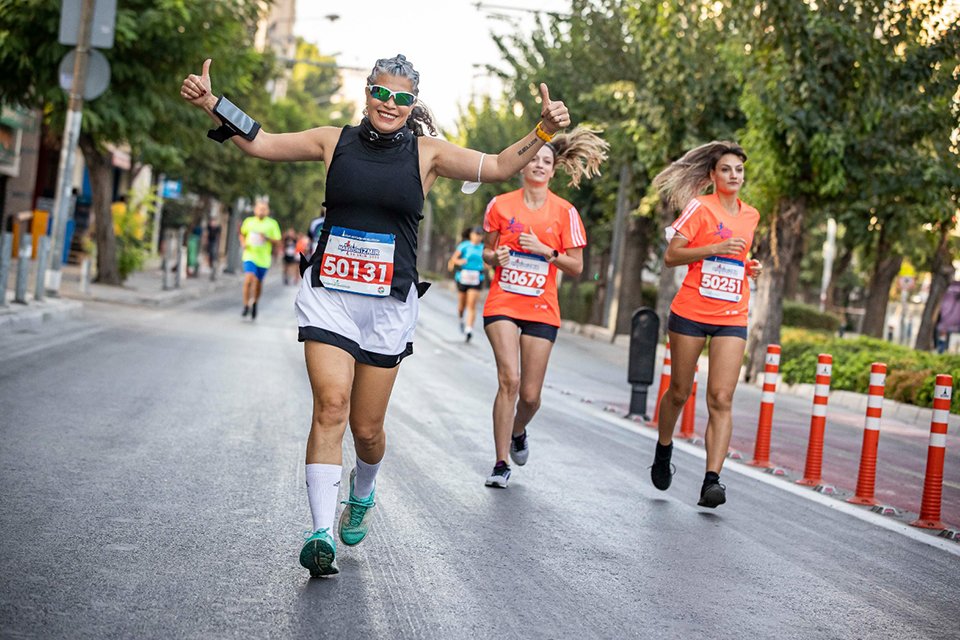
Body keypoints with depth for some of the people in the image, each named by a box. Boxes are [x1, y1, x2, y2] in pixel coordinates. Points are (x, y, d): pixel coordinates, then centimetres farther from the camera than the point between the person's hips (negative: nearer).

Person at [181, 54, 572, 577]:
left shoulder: (427, 152, 4)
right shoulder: (335, 141, 5)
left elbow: (499, 167, 1)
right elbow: (259, 143, 6)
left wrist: (544, 131, -12)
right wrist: (211, 104, -5)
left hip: (389, 304, 1)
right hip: (329, 295, 0)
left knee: (366, 428, 7)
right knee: (331, 406, -18)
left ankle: (361, 495, 40)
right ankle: (322, 533, -17)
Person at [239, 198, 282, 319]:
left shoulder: (272, 224, 0)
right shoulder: (249, 221, 4)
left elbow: (277, 241, 0)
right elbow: (242, 234, 19)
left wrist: (267, 238, -18)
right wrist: (243, 243, -1)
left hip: (263, 258, 0)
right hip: (250, 256, 0)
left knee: (258, 283, 9)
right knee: (248, 279, -19)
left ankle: (255, 303, 36)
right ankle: (246, 305, -9)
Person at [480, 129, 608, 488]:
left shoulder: (565, 213, 0)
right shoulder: (501, 205, 2)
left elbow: (576, 267, 0)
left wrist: (545, 250, -15)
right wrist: (495, 257, -9)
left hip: (541, 309, 1)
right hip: (502, 303, -1)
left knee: (531, 395, 1)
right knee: (509, 379, -17)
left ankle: (518, 432, 37)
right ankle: (501, 463, -7)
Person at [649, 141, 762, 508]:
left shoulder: (751, 215, 12)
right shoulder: (700, 207, -5)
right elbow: (671, 256, -11)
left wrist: (749, 267, 8)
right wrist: (715, 248, -21)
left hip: (732, 318, 3)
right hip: (691, 313, -3)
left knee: (721, 399, -10)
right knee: (679, 392, 9)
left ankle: (712, 479, -15)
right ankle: (663, 451, 36)